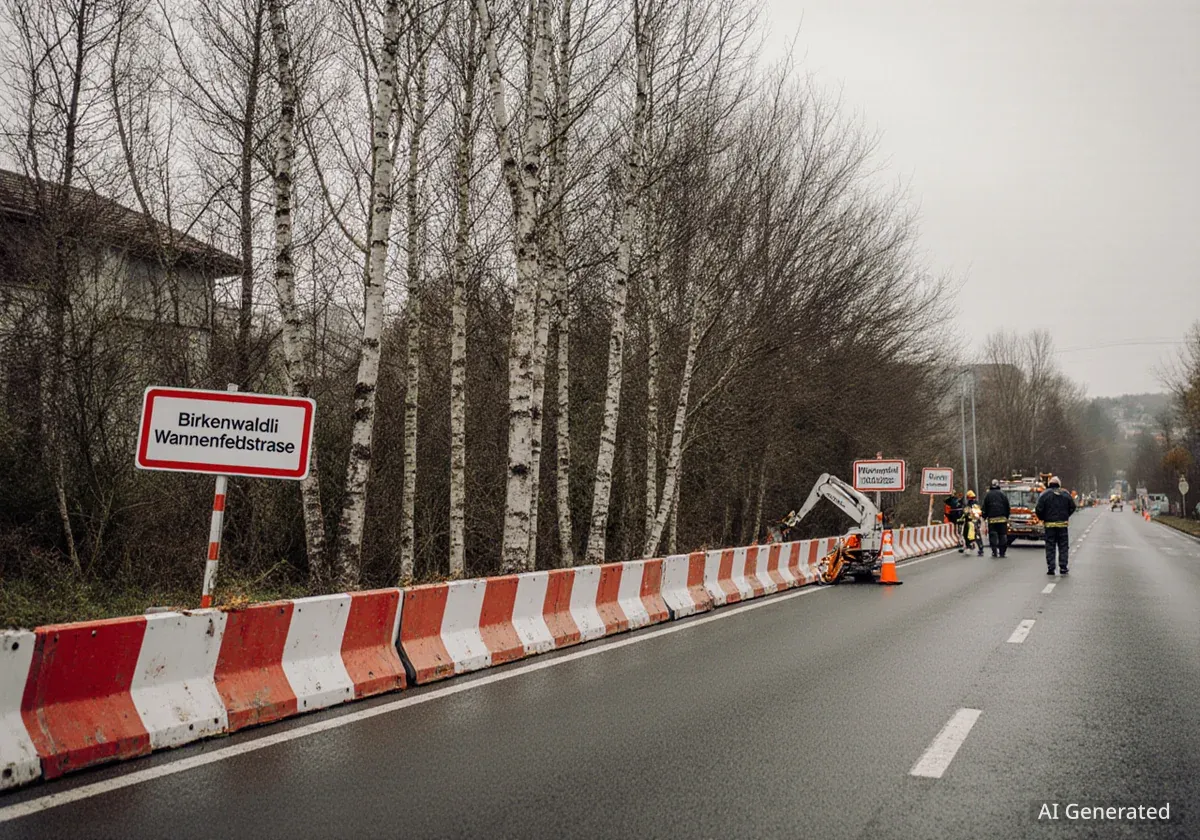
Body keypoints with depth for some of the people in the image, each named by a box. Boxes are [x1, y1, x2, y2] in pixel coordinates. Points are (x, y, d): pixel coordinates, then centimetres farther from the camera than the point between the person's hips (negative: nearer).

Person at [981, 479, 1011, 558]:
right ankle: (1002, 552, 3)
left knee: (993, 535, 2)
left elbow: (984, 508, 5)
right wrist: (1007, 516, 15)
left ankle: (994, 551, -8)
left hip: (992, 518, 0)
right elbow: (1008, 507, 6)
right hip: (1002, 518, 0)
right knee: (1002, 535, 5)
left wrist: (984, 516, 12)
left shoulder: (988, 495, 5)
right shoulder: (1002, 494, 4)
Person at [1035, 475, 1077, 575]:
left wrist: (1042, 518, 9)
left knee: (1050, 547, 2)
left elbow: (1039, 509, -9)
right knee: (1063, 546, 9)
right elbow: (1072, 507, 8)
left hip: (1049, 524, -2)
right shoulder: (1066, 494, 4)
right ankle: (1063, 567, 6)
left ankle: (1050, 568, -1)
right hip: (1063, 524, 2)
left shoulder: (1044, 495, -5)